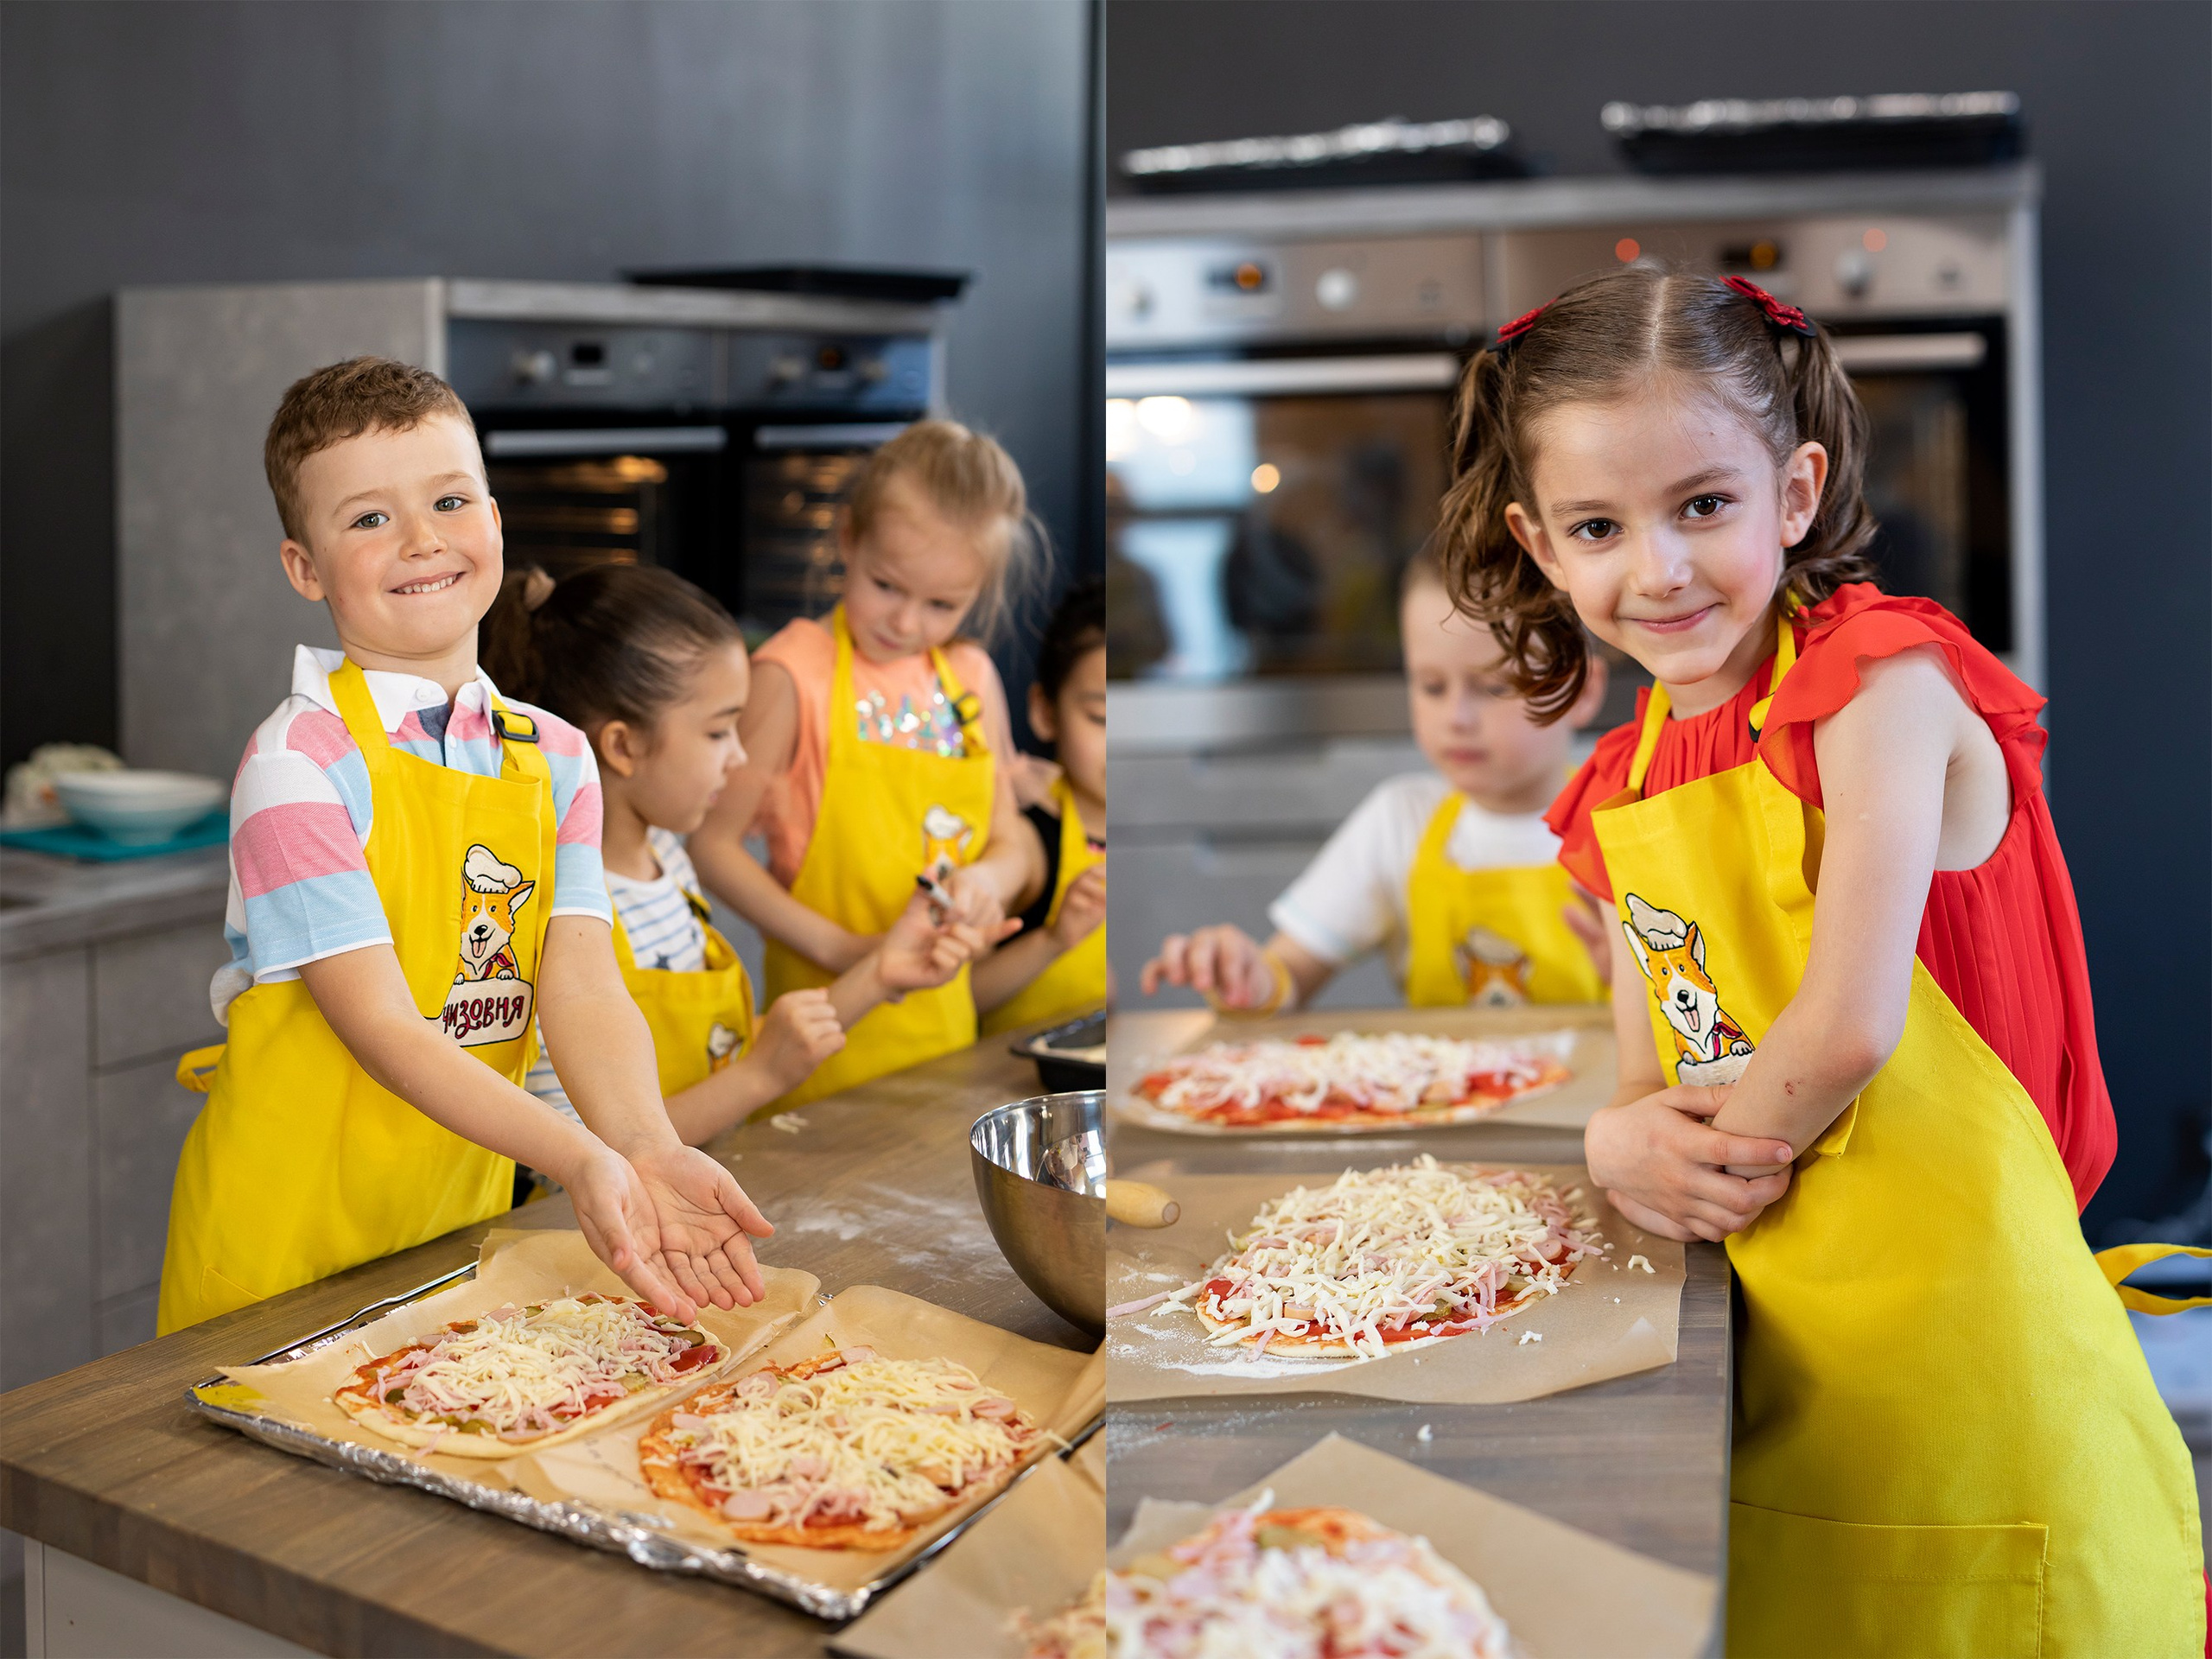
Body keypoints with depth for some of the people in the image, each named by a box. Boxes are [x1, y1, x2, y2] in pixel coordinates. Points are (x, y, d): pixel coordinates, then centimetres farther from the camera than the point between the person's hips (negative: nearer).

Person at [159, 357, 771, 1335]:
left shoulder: (554, 759, 1)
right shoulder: (297, 765, -17)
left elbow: (582, 985, -10)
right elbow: (386, 1028, -22)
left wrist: (645, 1146, -30)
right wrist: (578, 1160, -35)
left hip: (463, 1217, 5)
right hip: (286, 1244, -4)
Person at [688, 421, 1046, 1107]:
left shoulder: (972, 680, 7)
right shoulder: (793, 676, -11)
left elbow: (1013, 843, 13)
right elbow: (712, 842, -11)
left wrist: (990, 880, -10)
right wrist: (838, 950, -17)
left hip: (946, 1022, 5)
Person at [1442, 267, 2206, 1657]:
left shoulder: (1879, 680, -12)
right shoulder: (1620, 797, 9)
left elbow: (1851, 1027, -19)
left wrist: (1699, 1138, -4)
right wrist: (1621, 1144, -10)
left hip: (1964, 1344, -6)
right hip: (1781, 1359, 6)